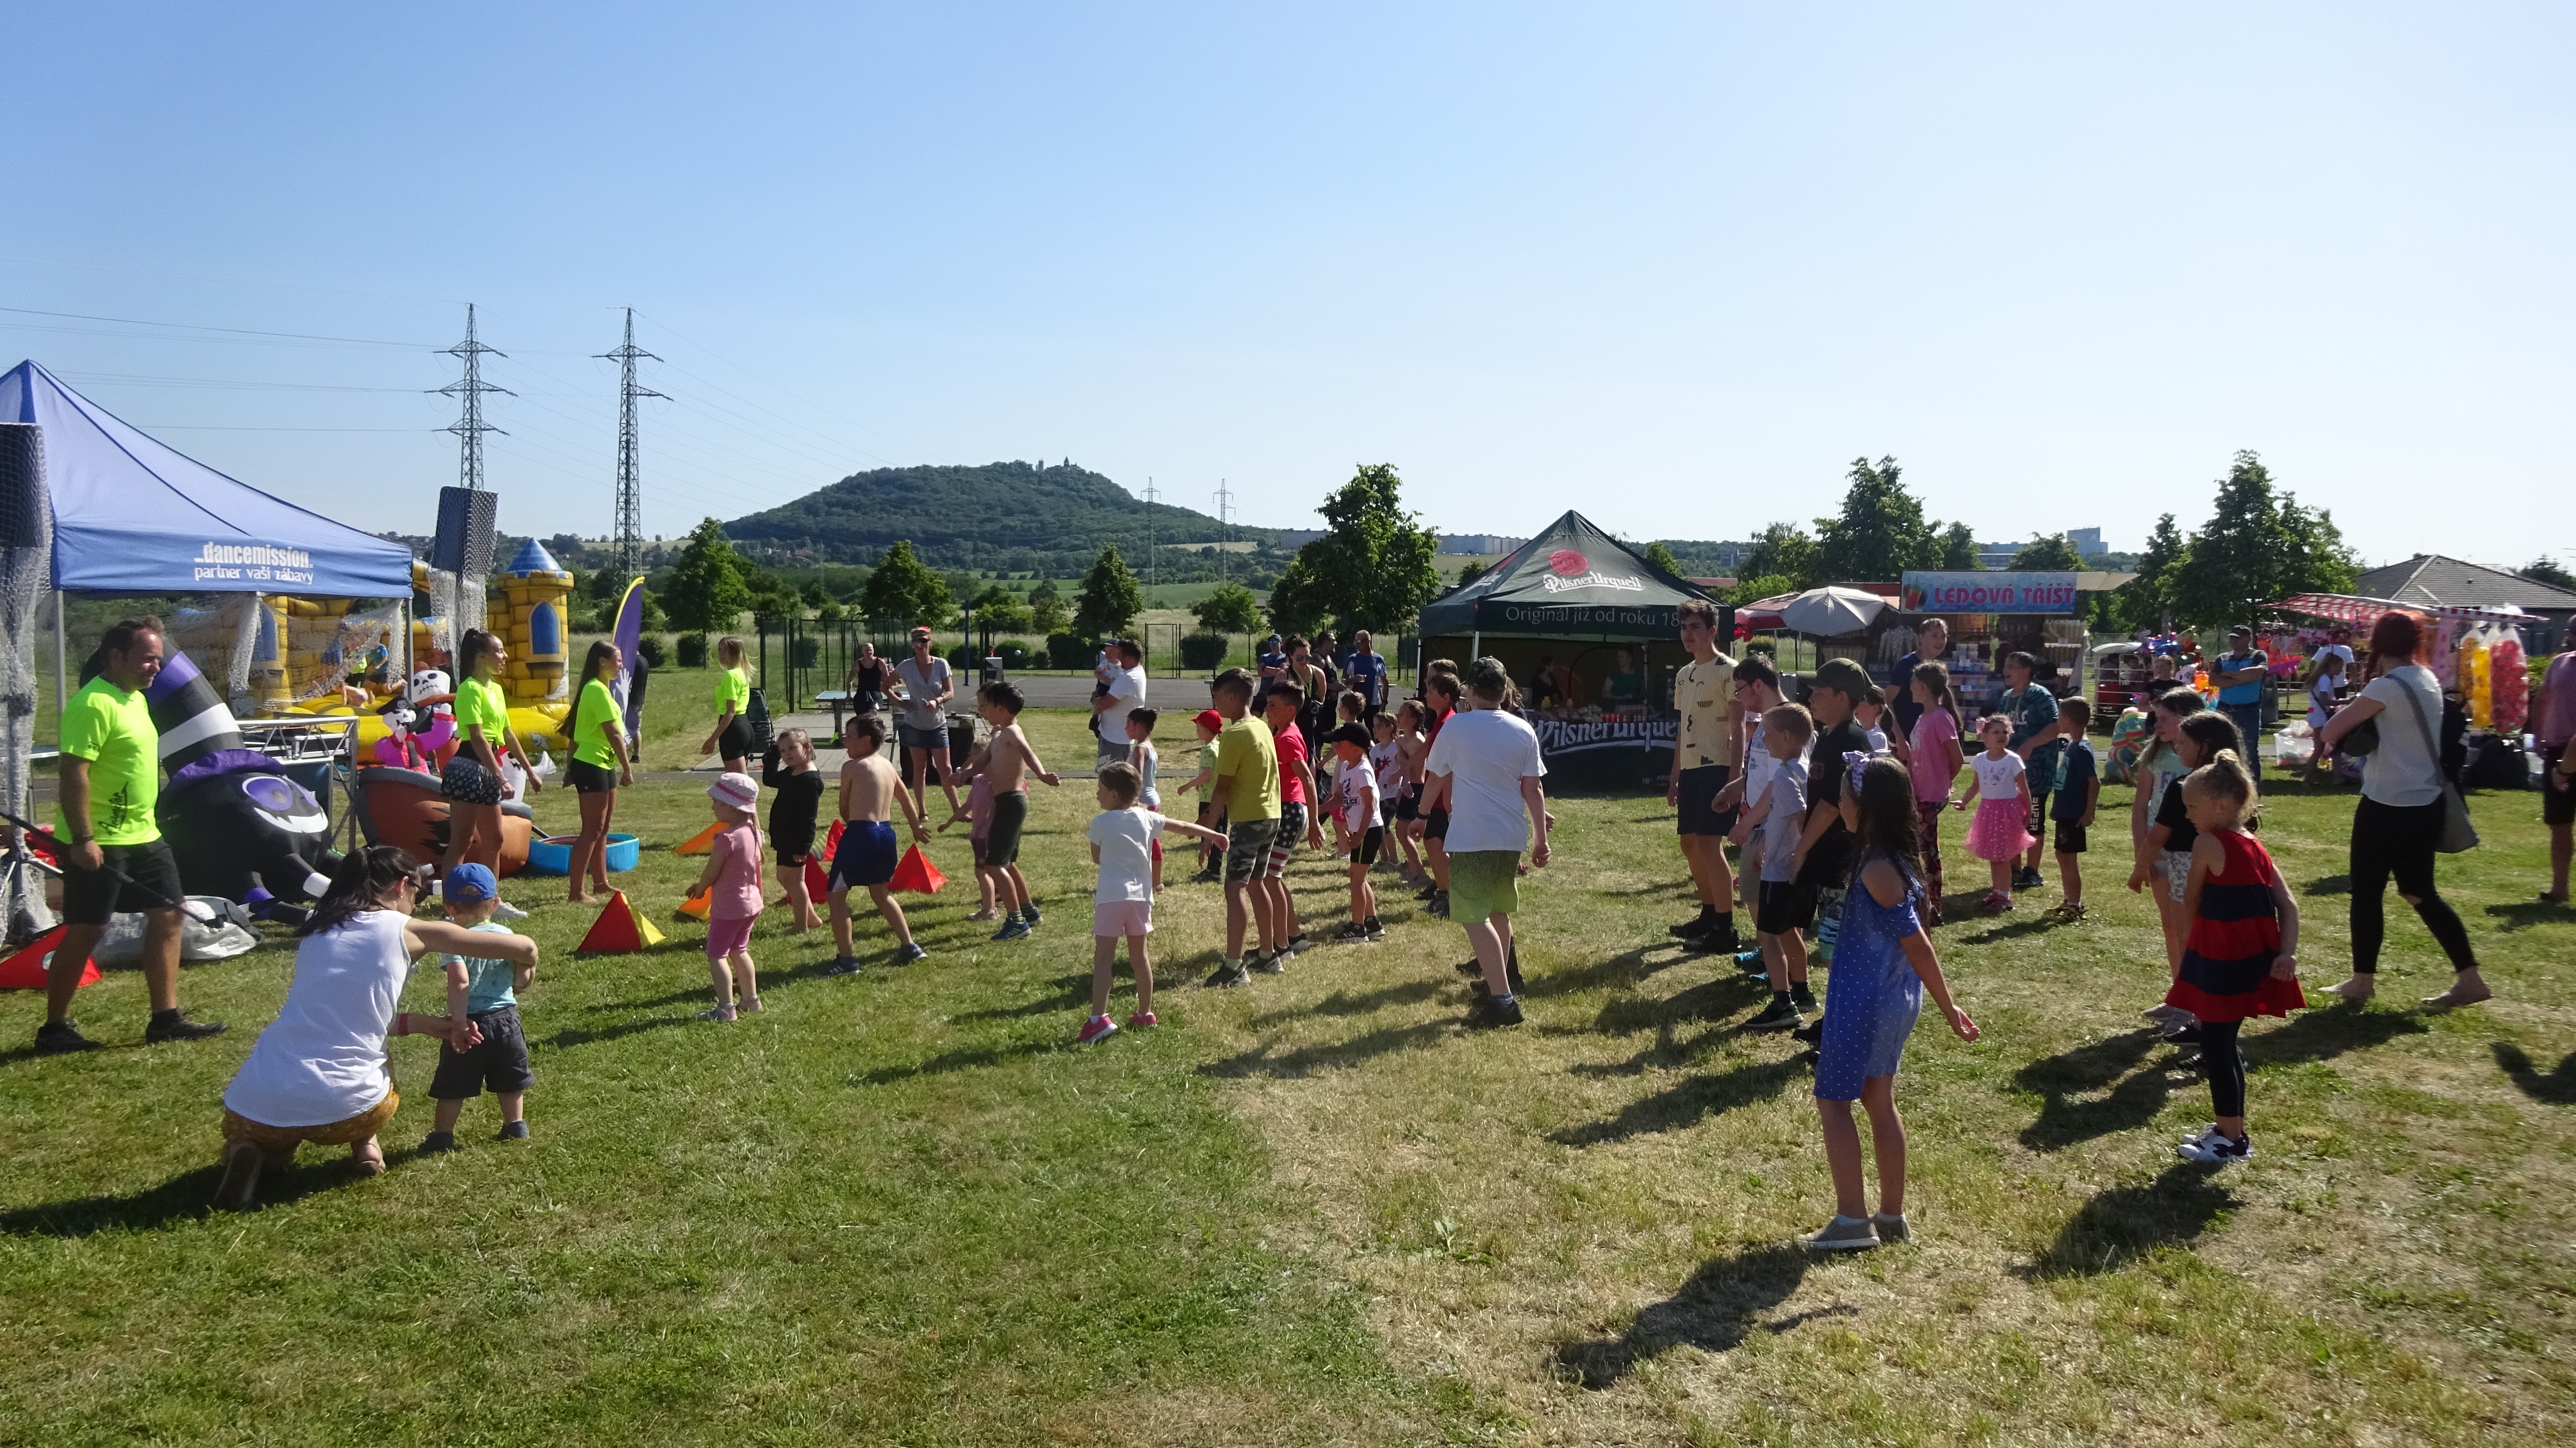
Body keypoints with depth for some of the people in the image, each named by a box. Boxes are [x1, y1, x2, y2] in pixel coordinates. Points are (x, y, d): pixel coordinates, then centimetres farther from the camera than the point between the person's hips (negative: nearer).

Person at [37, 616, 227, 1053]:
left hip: (143, 836, 10)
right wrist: (82, 839, -26)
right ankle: (54, 1028, 12)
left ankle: (166, 1018, 14)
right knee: (87, 931, -1)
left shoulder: (135, 698, 12)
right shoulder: (93, 704, -18)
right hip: (97, 843, -10)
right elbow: (74, 773, -23)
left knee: (168, 915, 9)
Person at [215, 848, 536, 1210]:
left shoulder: (315, 931, 15)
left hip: (252, 1109, 2)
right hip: (341, 1108, -2)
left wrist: (433, 1025, 24)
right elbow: (523, 948, 6)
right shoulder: (407, 931, 2)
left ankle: (251, 1154, 7)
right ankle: (364, 1146, 11)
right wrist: (524, 976, 29)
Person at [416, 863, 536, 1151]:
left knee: (453, 1086, 9)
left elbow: (460, 982, -26)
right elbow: (525, 977, 0)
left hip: (472, 1022, -4)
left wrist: (459, 1023, -25)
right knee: (510, 1080, 20)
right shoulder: (506, 934, 1)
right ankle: (516, 1126, 27)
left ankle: (442, 1135, 14)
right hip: (506, 1018, 4)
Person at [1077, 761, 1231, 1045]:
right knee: (1139, 957, 17)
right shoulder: (1146, 818, 8)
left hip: (1111, 896, -5)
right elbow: (1182, 826, 18)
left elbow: (1096, 858, 9)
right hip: (1141, 896, 5)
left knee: (1103, 957, -8)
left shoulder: (1100, 823, -3)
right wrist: (1213, 834, 30)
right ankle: (1145, 1013, 26)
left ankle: (1098, 1019, -19)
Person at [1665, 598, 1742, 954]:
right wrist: (1675, 777, 18)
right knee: (1690, 844, 13)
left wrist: (1733, 777, -17)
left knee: (1710, 844, -12)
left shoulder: (1728, 671, -8)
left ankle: (1725, 929, -7)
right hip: (1690, 769, 9)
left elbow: (1739, 728, -11)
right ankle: (1709, 914, 26)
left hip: (1716, 768, -9)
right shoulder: (1683, 675, 16)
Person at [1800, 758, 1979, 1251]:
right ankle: (1892, 1216, 26)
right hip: (1896, 1001, 9)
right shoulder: (1898, 859, 4)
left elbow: (1918, 945, -20)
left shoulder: (1877, 870, -24)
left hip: (1864, 1003, -9)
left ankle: (1852, 1220, 7)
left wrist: (1949, 1010, -14)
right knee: (1880, 1103, 17)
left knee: (1833, 1102, 4)